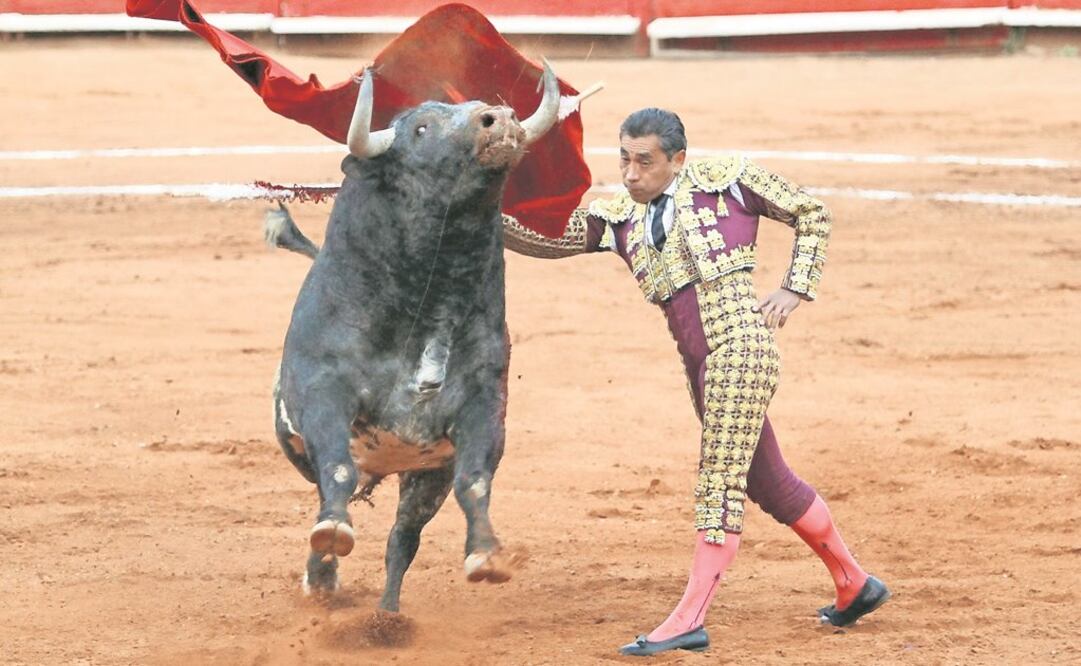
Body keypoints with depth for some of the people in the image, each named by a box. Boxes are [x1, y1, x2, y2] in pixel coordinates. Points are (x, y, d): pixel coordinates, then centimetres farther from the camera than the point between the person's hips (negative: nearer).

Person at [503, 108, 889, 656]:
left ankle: (688, 620, -16)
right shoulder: (620, 219, 14)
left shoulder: (728, 180, 2)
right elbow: (546, 238, 2)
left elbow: (811, 215, 11)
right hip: (699, 362, 7)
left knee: (721, 482, -11)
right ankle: (854, 585, 31)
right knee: (767, 483, 16)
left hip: (740, 339, -7)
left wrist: (795, 290, 1)